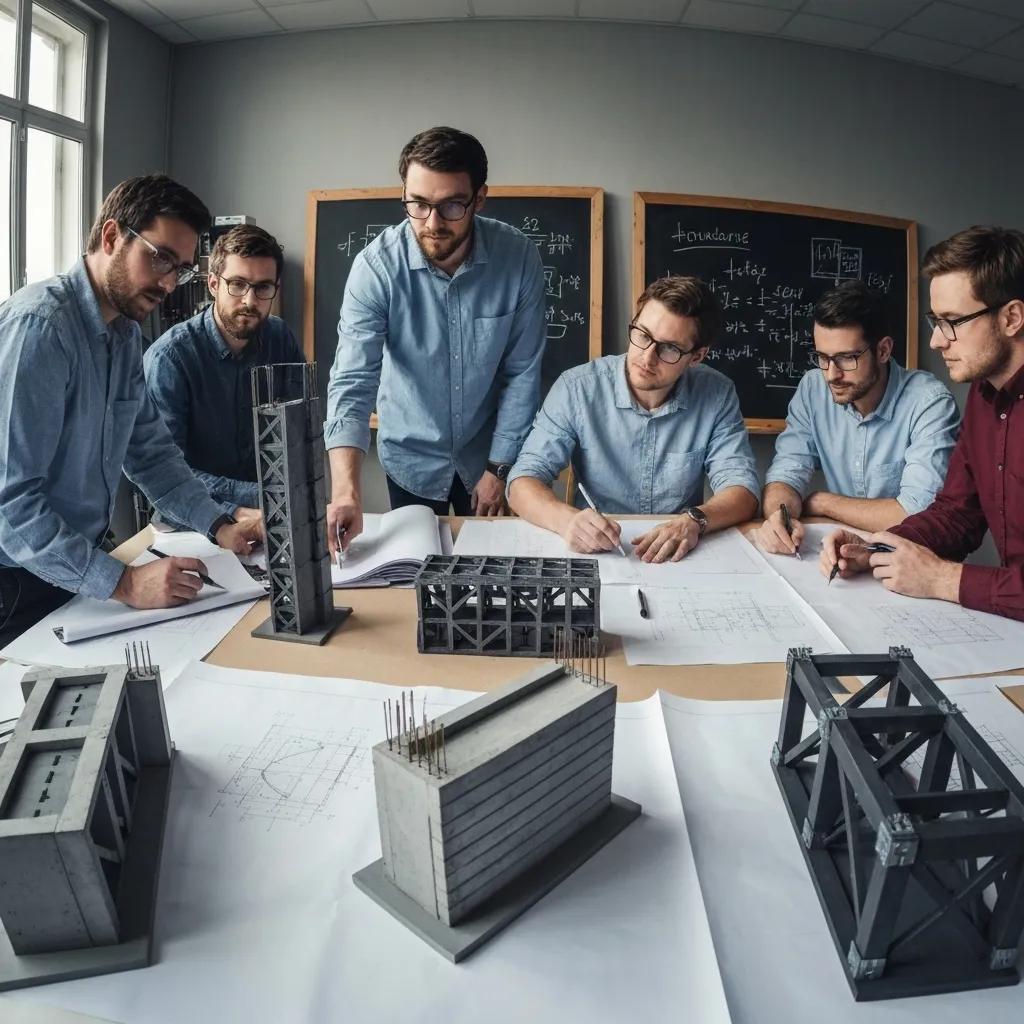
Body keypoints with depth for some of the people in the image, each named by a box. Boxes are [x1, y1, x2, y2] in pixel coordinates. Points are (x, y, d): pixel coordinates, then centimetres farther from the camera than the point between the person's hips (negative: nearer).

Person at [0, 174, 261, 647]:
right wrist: (122, 582, -31)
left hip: (79, 569, 8)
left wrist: (218, 527, -4)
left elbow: (150, 449, 8)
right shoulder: (38, 324, -24)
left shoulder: (127, 334, 3)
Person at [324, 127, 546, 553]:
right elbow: (352, 382, -27)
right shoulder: (376, 266, -21)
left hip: (488, 453, 1)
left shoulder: (518, 257, -17)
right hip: (411, 458, -1)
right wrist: (345, 490, -40)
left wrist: (499, 466, -9)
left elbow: (522, 373, -10)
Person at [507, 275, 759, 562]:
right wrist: (567, 518, -33)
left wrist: (694, 521, -28)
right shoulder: (577, 388, -9)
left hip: (679, 560, 1)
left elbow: (742, 489, -6)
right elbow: (523, 482, -12)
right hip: (593, 553, -1)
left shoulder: (718, 395, -5)